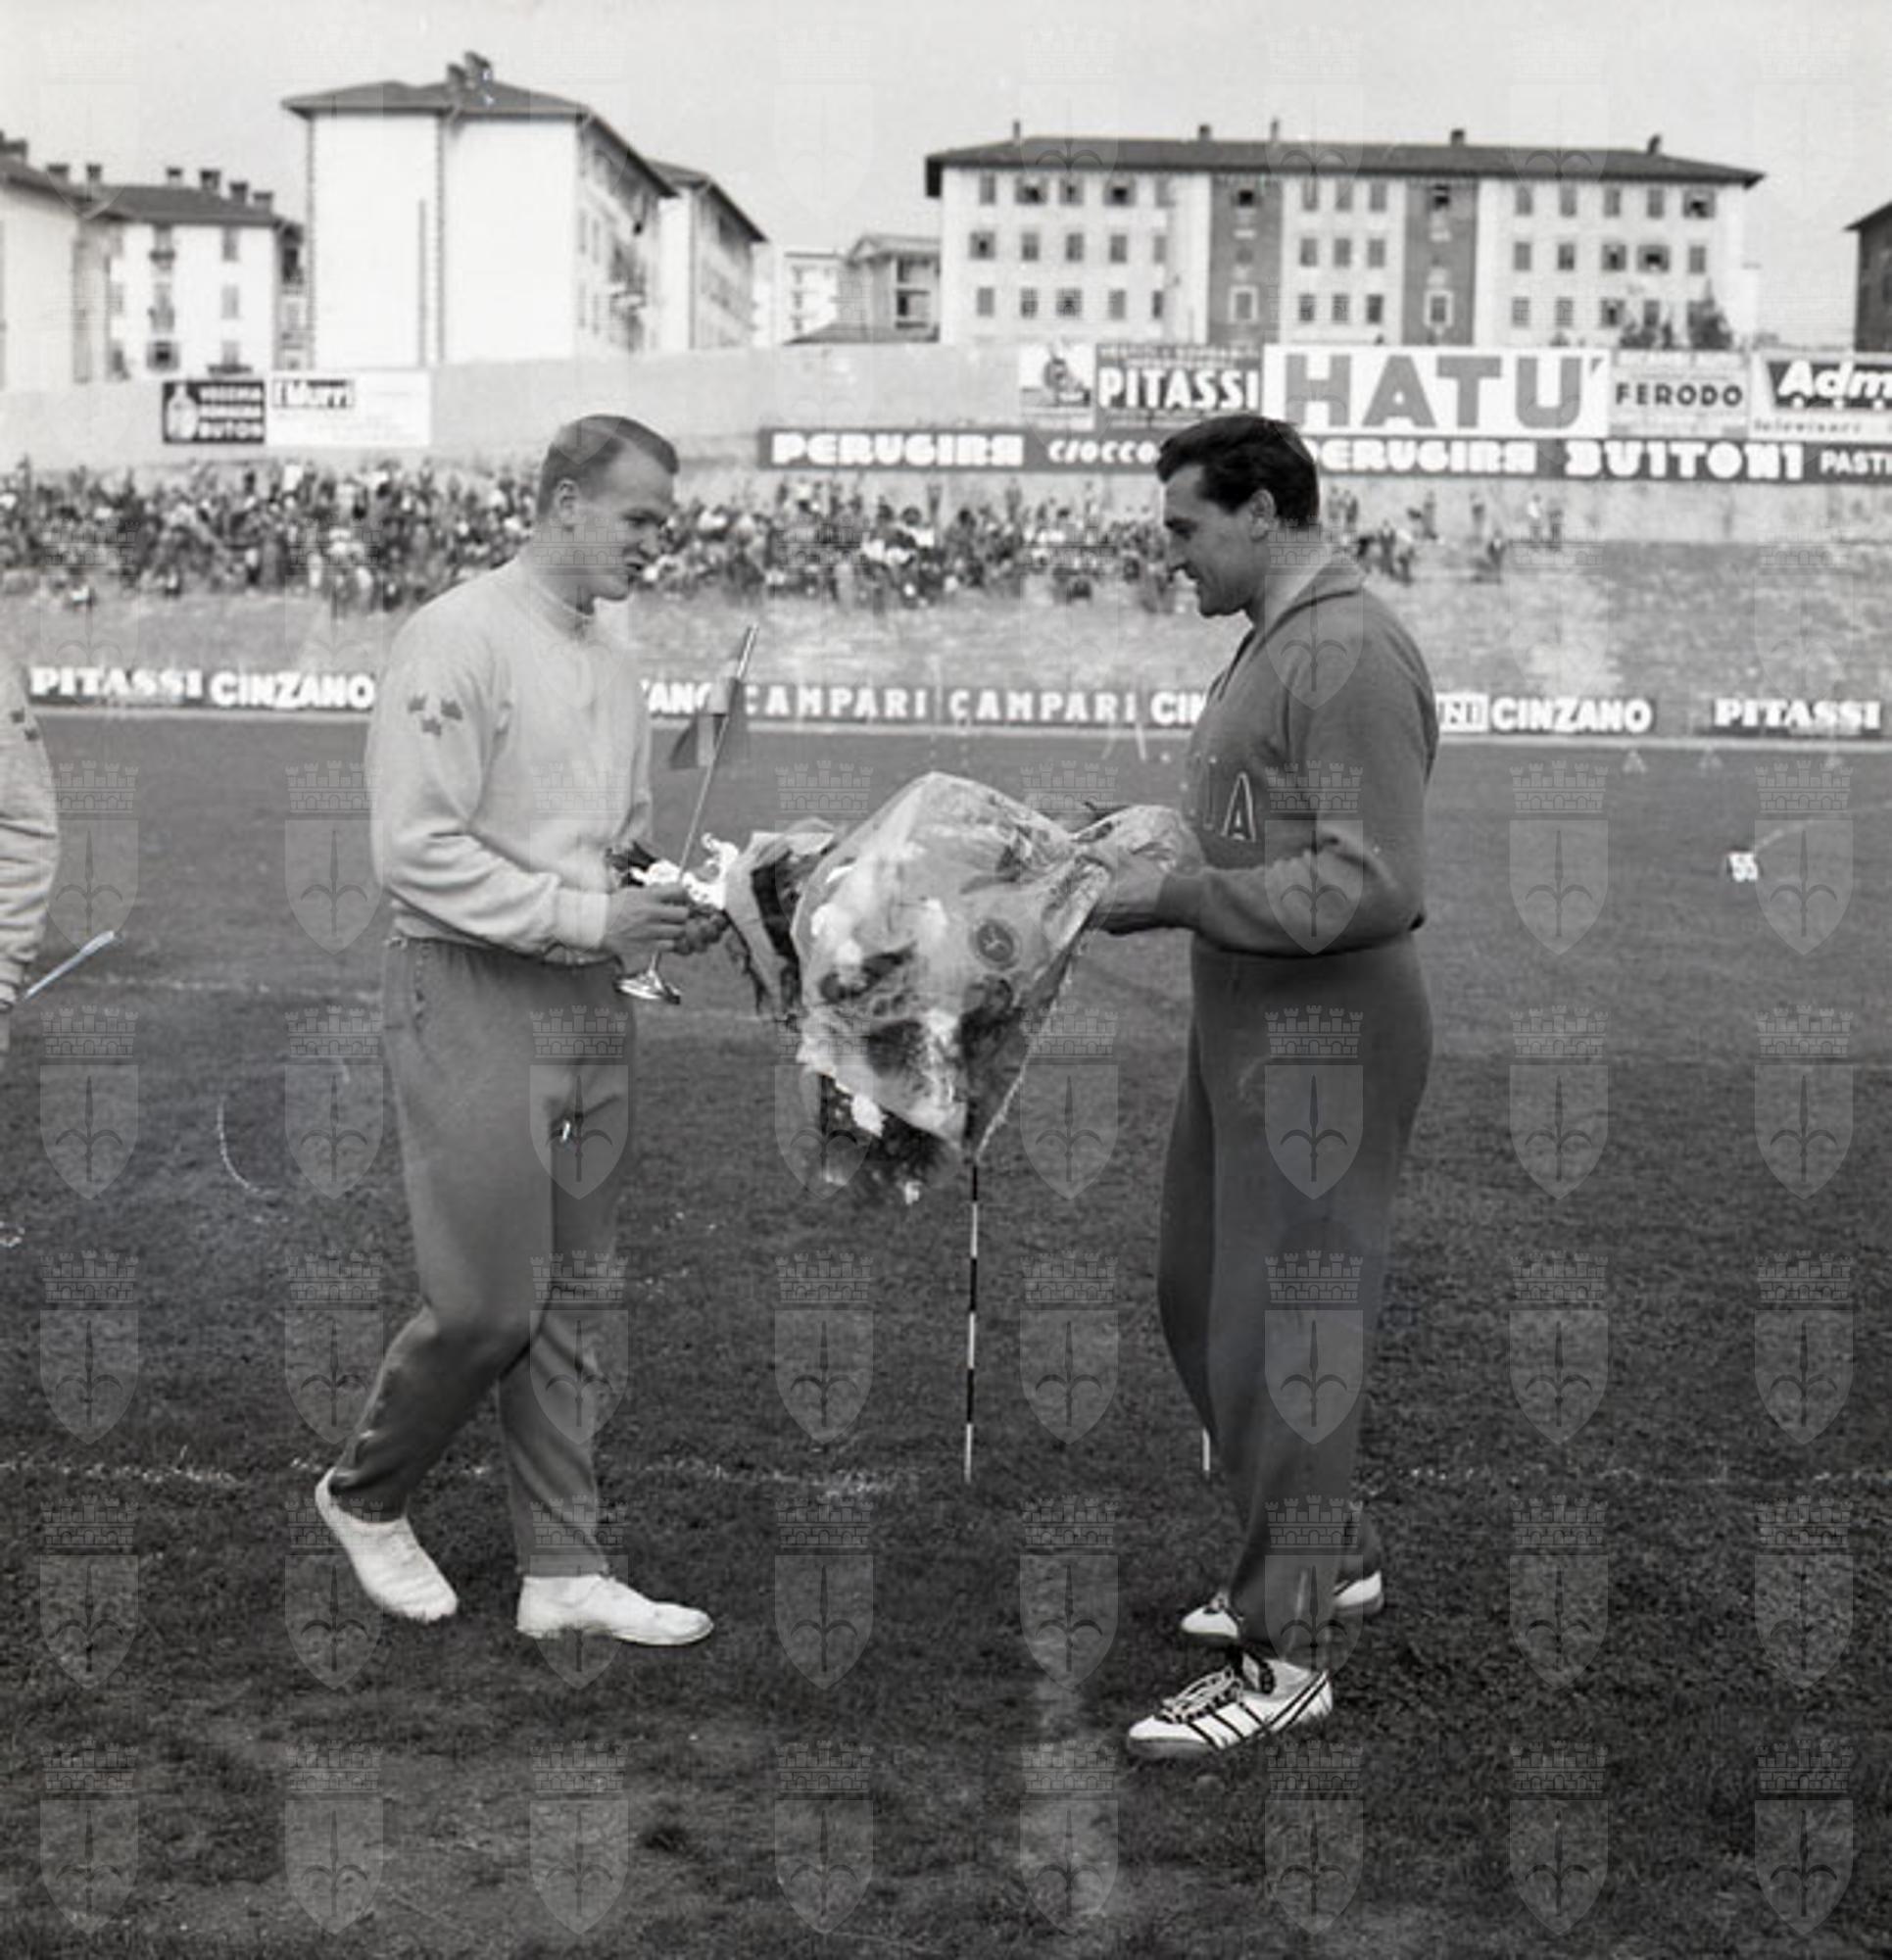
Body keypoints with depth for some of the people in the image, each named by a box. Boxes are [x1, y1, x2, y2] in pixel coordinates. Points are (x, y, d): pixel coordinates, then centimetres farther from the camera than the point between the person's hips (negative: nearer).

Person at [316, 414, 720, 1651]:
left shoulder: (615, 648, 13)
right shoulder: (463, 639, -12)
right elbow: (417, 850, -18)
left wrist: (662, 908, 3)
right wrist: (591, 914, -19)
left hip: (592, 1000, 8)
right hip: (475, 997, -8)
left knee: (562, 1303, 10)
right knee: (487, 1302, -4)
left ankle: (564, 1571, 17)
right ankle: (367, 1498, 22)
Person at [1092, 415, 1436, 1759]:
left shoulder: (1348, 655, -18)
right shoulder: (1275, 643, 14)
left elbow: (1370, 883, -25)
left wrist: (1180, 896, -22)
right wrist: (1155, 848, 7)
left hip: (1326, 1037, -10)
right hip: (1247, 1025, 11)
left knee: (1281, 1333, -5)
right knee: (1204, 1297, 18)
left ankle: (1284, 1656, 5)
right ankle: (1329, 1555, 33)